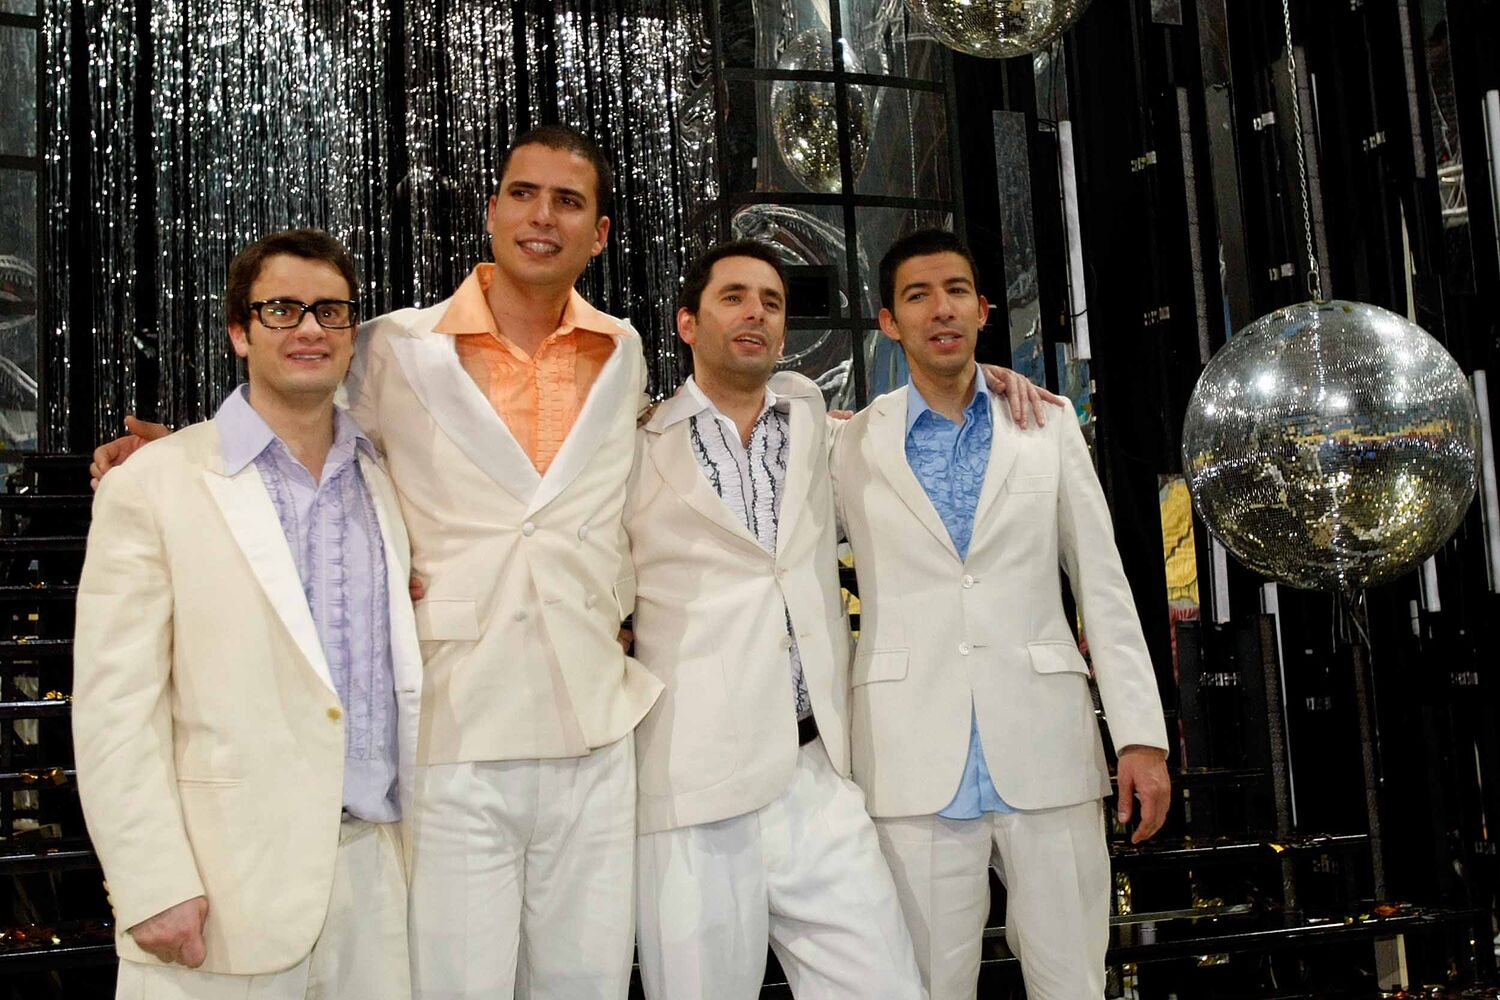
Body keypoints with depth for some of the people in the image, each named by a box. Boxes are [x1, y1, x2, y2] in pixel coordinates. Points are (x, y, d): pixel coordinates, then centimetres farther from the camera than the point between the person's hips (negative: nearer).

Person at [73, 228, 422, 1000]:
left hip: (379, 874, 4)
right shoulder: (153, 485, -3)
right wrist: (155, 886, -12)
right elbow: (114, 708, -7)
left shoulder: (388, 483, 10)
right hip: (227, 887, -4)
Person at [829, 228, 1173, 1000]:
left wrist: (1142, 734, 2)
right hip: (915, 759, -1)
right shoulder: (853, 446, 6)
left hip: (1045, 747, 1)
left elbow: (1103, 587, 8)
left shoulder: (1049, 429, 9)